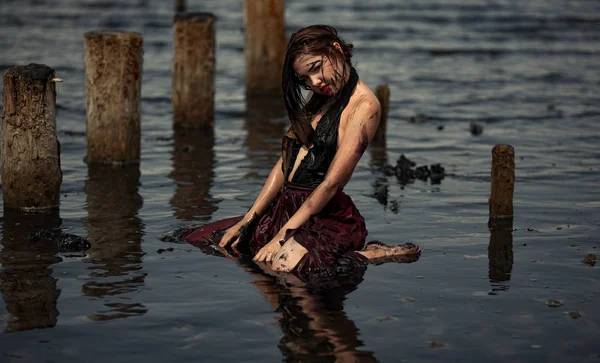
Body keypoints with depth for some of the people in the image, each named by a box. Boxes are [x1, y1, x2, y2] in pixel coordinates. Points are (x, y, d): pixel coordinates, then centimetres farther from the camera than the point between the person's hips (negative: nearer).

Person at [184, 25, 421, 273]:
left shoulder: (364, 106, -11)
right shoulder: (316, 99, 16)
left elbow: (331, 184, -16)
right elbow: (285, 164, 14)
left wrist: (281, 237, -17)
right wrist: (247, 221, 6)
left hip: (327, 214, -8)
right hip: (286, 206, 8)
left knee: (285, 265, -37)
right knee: (199, 241, 3)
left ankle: (373, 255, -10)